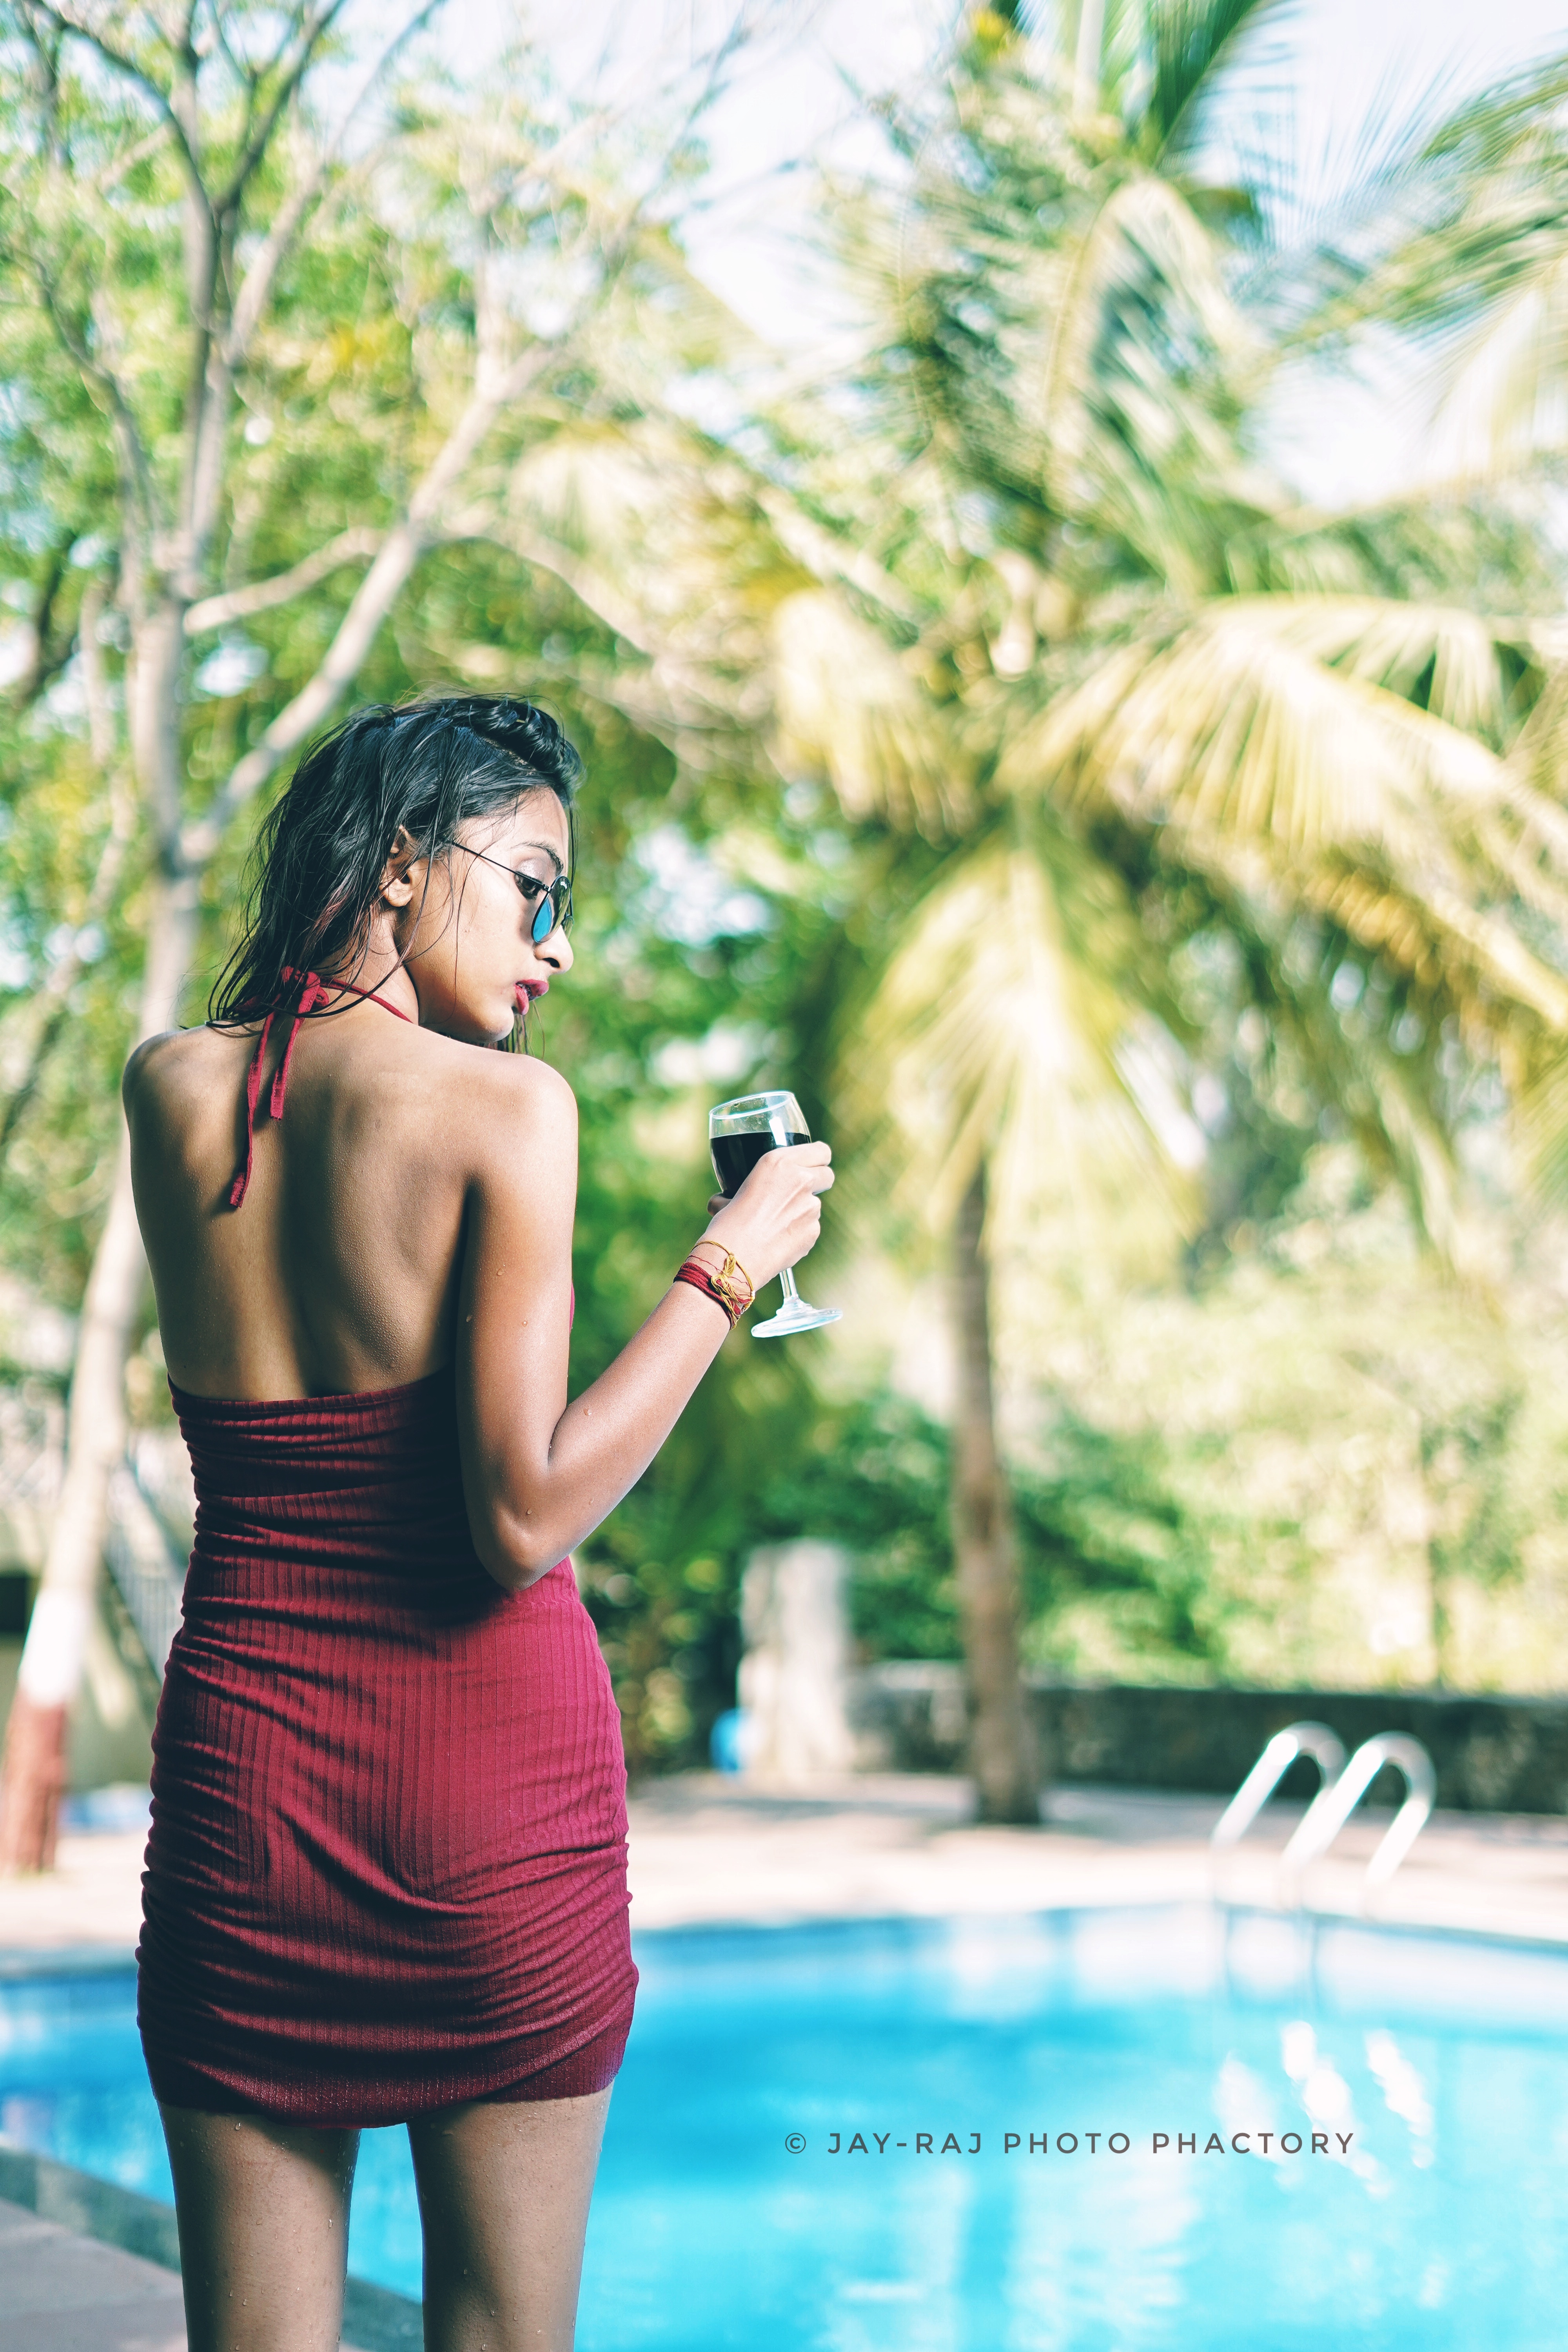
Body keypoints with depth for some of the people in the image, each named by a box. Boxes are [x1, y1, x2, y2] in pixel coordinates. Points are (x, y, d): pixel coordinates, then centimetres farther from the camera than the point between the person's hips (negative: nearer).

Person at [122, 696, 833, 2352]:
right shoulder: (504, 1104, -12)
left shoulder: (167, 1092, 3)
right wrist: (730, 1266, -9)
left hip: (245, 1751, 4)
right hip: (498, 1768, -4)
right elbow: (525, 1515, -17)